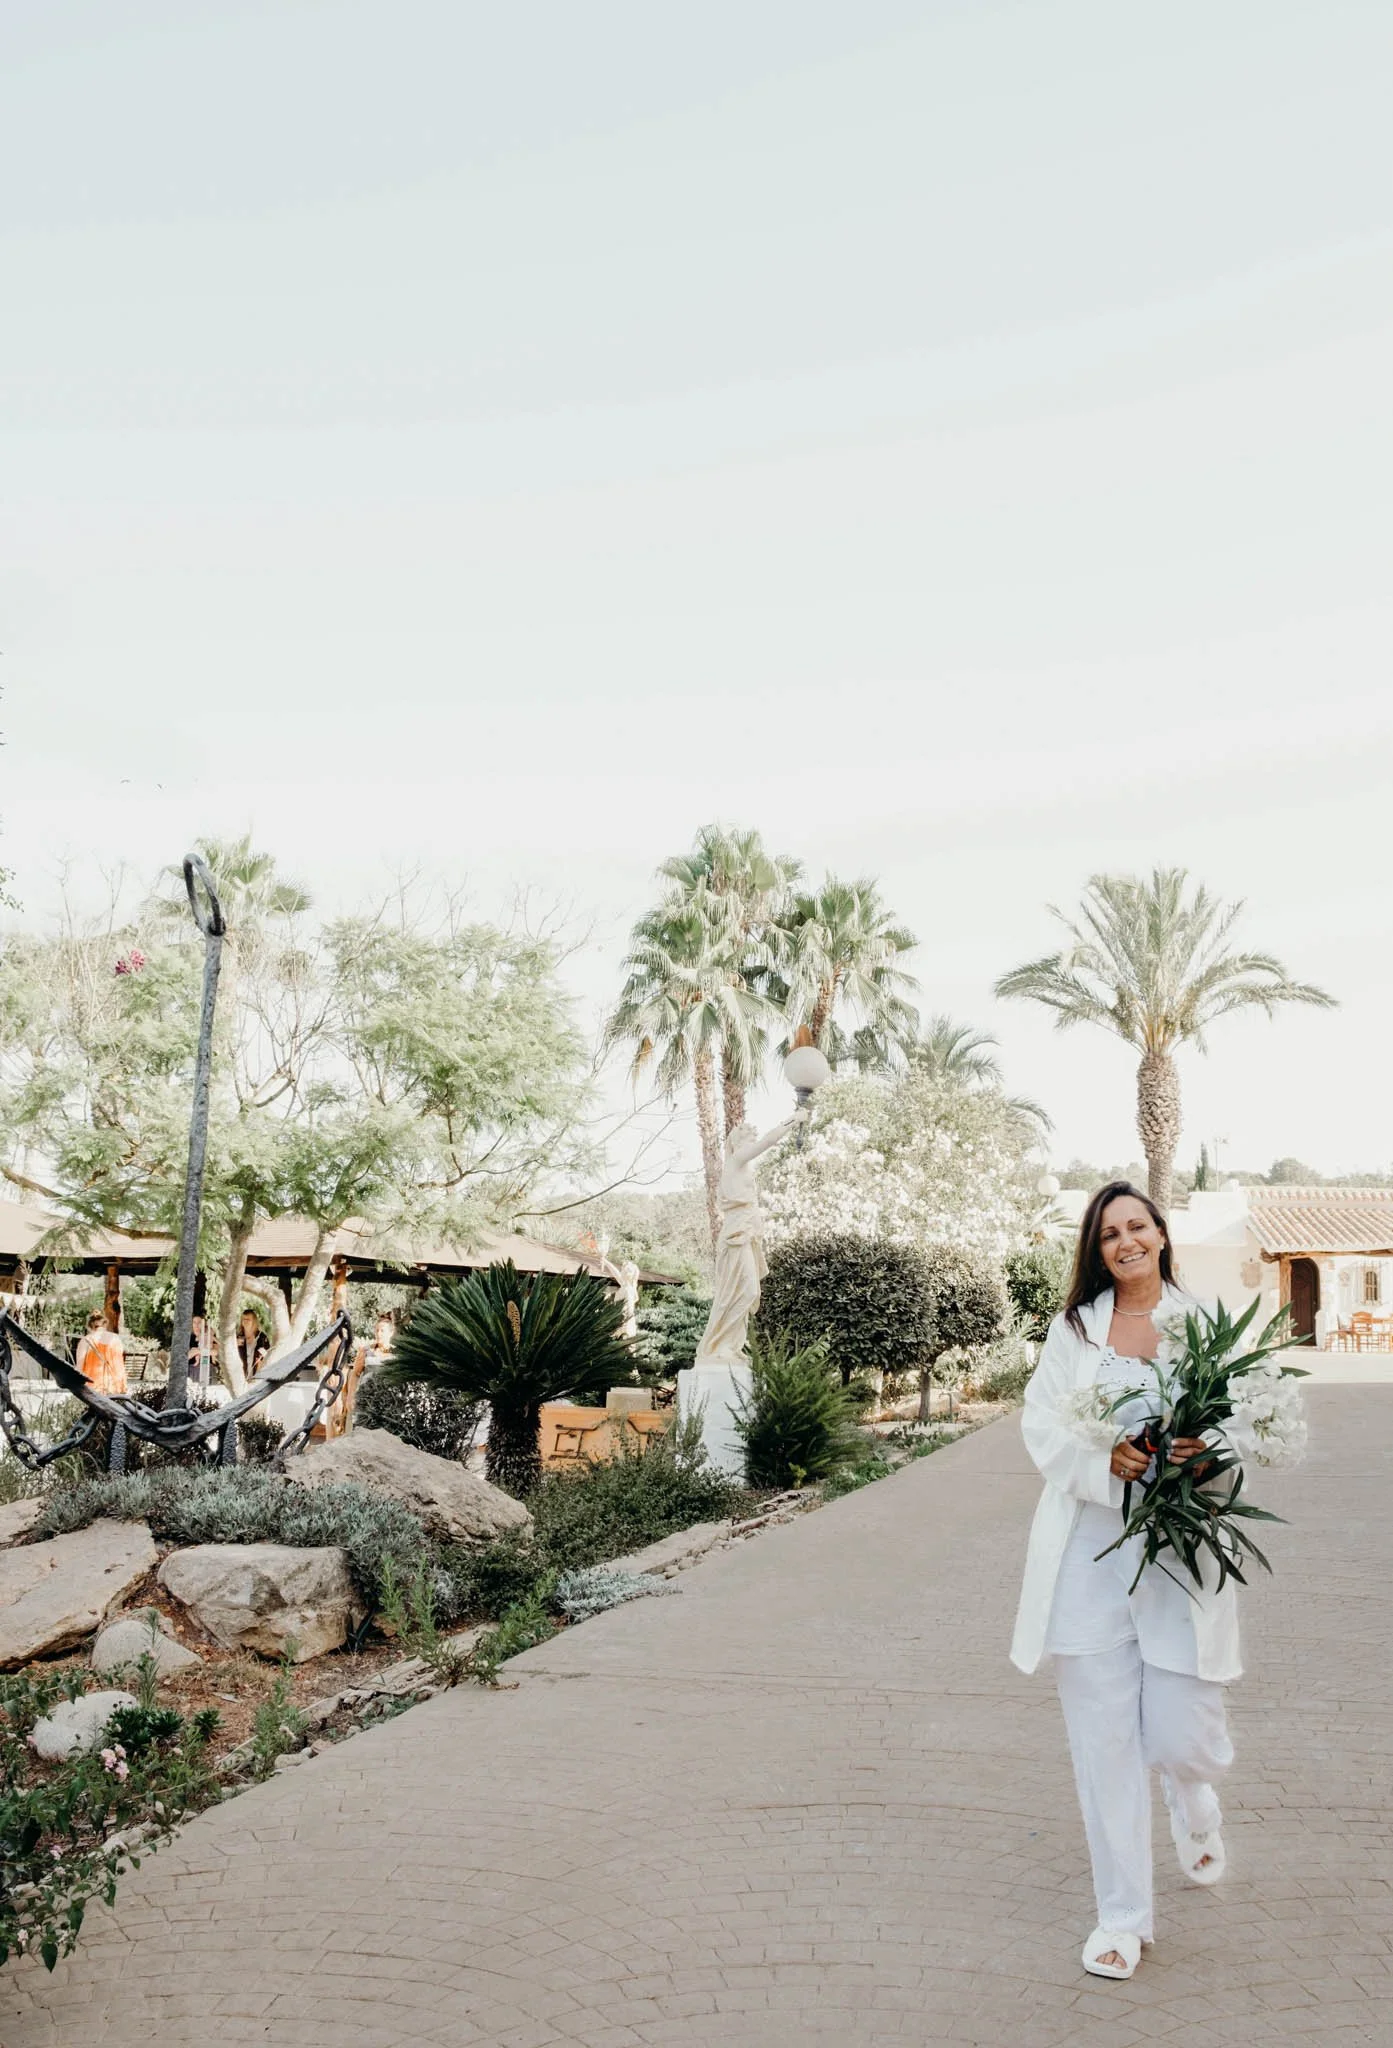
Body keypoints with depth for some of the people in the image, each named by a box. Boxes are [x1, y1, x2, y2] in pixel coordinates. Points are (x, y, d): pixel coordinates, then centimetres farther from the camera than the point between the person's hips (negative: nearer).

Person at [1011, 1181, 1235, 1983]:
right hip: (1090, 1551, 1)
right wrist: (1104, 1460, -16)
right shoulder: (1073, 1327, 7)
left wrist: (1209, 1453, -21)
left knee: (1181, 1739, 1)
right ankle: (1123, 1916, 22)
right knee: (1105, 1742, 5)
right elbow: (1041, 1422, 2)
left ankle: (1194, 1799, 40)